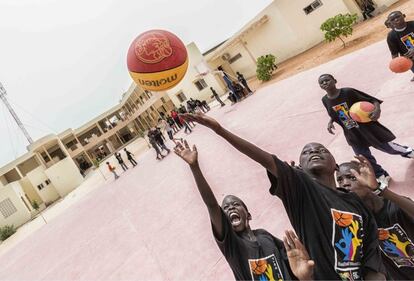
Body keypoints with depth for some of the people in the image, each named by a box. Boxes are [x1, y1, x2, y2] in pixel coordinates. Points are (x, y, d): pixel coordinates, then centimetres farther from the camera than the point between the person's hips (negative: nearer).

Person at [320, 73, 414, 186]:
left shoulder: (347, 92, -21)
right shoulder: (325, 100, -8)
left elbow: (372, 100, -17)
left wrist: (377, 109, -36)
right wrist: (330, 122, -9)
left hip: (366, 127, -3)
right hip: (352, 134, 4)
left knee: (388, 147, 13)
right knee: (364, 157, 12)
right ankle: (381, 176, 36)